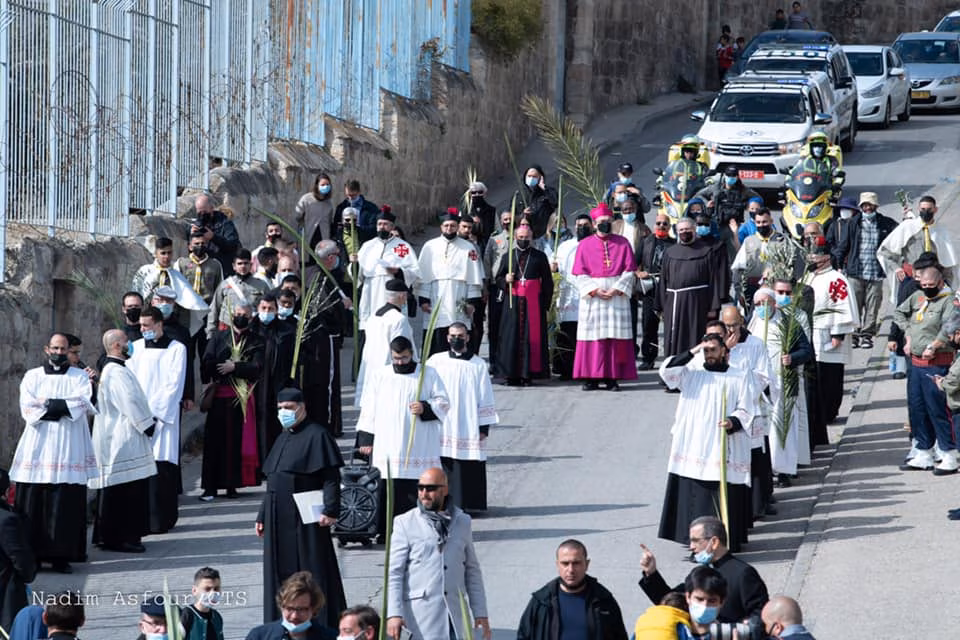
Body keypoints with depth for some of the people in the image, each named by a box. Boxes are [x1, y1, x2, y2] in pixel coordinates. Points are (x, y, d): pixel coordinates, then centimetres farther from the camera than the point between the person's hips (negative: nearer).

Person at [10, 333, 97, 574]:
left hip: (68, 447, 0)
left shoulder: (79, 377, 11)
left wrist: (47, 404, -9)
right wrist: (62, 407, -10)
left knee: (66, 503, -6)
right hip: (37, 447, 1)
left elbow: (83, 404, -6)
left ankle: (62, 555, -3)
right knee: (32, 502, -5)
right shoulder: (32, 377, 12)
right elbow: (27, 409, -2)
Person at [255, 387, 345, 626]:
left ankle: (321, 622, -1)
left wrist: (330, 510, -23)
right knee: (280, 573, 9)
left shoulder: (316, 436, -7)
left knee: (312, 569, -5)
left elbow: (331, 477, -13)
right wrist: (263, 516, 20)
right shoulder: (283, 439, 18)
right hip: (278, 520, 8)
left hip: (305, 519, -8)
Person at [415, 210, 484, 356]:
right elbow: (422, 275, 7)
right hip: (435, 303, 0)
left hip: (458, 303, 0)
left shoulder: (468, 248, 9)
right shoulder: (430, 247, 9)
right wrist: (423, 299, -1)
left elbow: (474, 277, 7)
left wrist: (472, 301, 0)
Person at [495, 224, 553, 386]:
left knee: (532, 337, -5)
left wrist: (546, 303, -2)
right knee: (512, 336, -3)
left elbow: (547, 281, 6)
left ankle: (528, 374, -2)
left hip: (533, 303, -1)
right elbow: (498, 279, 15)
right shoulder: (508, 257, 12)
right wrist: (506, 280, -8)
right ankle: (512, 374, -1)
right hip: (513, 303, 1)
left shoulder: (539, 257, 7)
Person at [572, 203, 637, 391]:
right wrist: (595, 290, -11)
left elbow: (629, 271, 3)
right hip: (592, 296, 0)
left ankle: (613, 377, -4)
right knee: (592, 336, -4)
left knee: (616, 338, -4)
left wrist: (616, 290, -10)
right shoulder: (585, 245, 8)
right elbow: (581, 274, 3)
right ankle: (591, 378, -2)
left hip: (617, 295, 0)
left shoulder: (622, 243, 8)